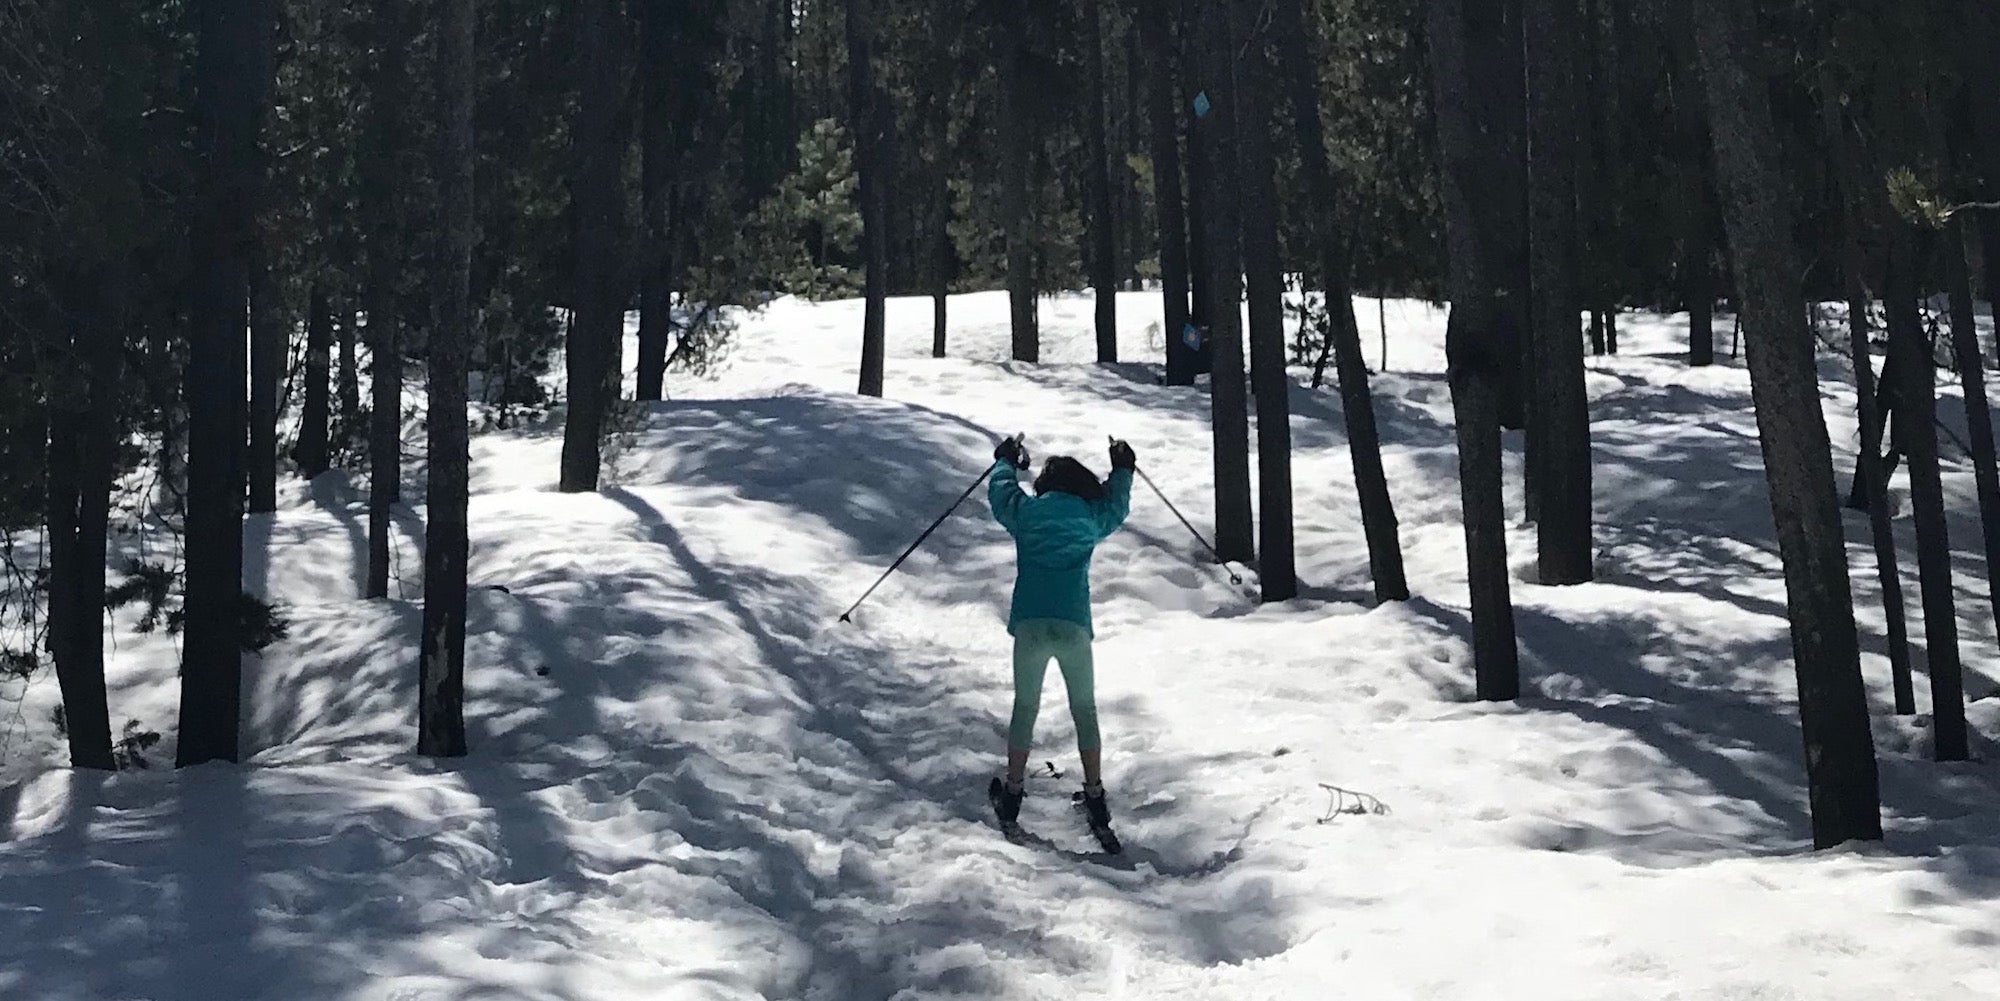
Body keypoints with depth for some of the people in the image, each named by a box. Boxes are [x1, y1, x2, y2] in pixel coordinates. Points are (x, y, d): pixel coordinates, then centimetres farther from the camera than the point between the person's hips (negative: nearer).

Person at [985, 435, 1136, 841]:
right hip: (1074, 629, 0)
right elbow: (1117, 505, 31)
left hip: (1029, 628, 0)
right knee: (1085, 711, 14)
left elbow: (999, 490, 28)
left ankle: (1012, 795, 18)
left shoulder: (1025, 512, 7)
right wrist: (1123, 470, 49)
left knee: (1025, 708, 14)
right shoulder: (1091, 518, 9)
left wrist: (1006, 461, 48)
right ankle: (1095, 797, 14)